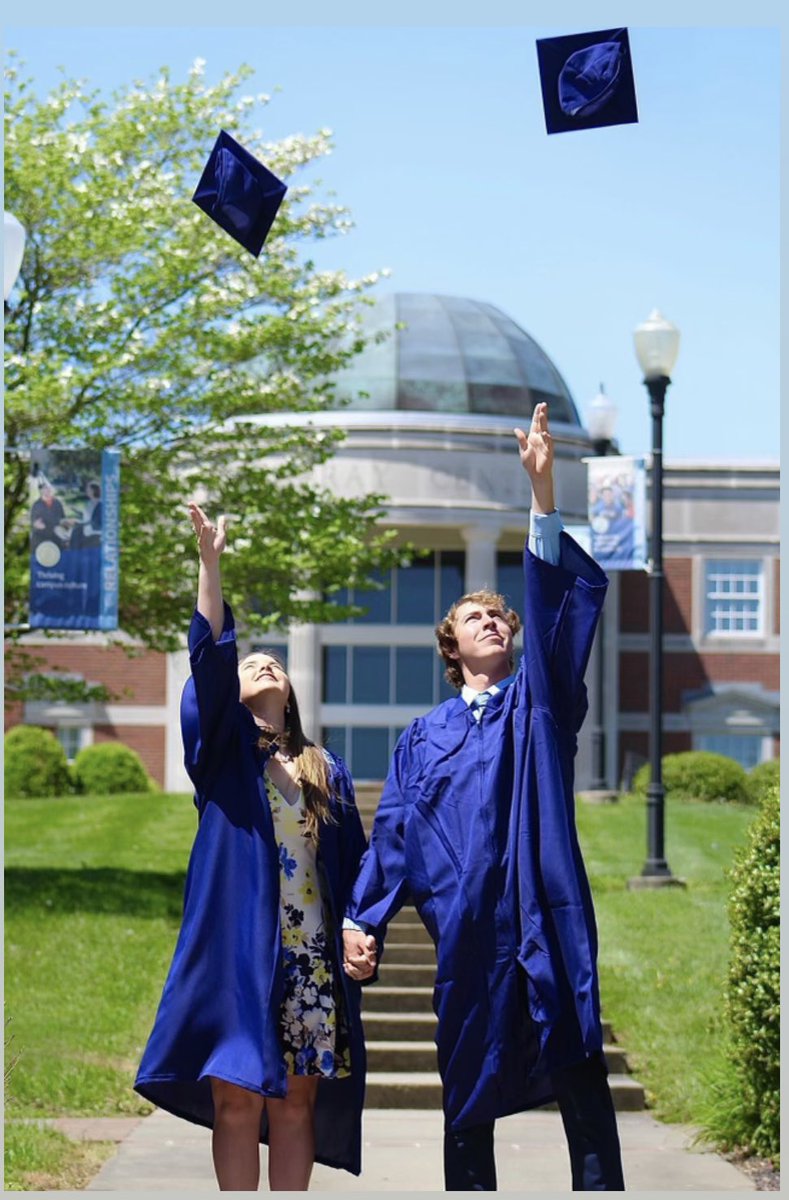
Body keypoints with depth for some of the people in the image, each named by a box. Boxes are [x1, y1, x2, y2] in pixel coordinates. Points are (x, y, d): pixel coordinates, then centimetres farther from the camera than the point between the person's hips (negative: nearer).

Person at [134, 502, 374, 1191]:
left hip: (312, 955, 3)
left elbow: (353, 863, 14)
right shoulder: (223, 750, 8)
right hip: (236, 947, -2)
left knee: (296, 1104, 3)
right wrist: (211, 562, -18)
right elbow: (209, 659, -7)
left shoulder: (328, 771, 17)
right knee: (236, 1100, -4)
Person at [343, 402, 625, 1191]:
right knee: (469, 1088, 6)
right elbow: (393, 831, 12)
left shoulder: (539, 703, 11)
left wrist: (542, 491, -10)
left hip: (544, 914, -2)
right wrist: (360, 919, -1)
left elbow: (559, 604, -1)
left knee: (578, 1073, -7)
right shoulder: (423, 738, 16)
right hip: (466, 926, 2)